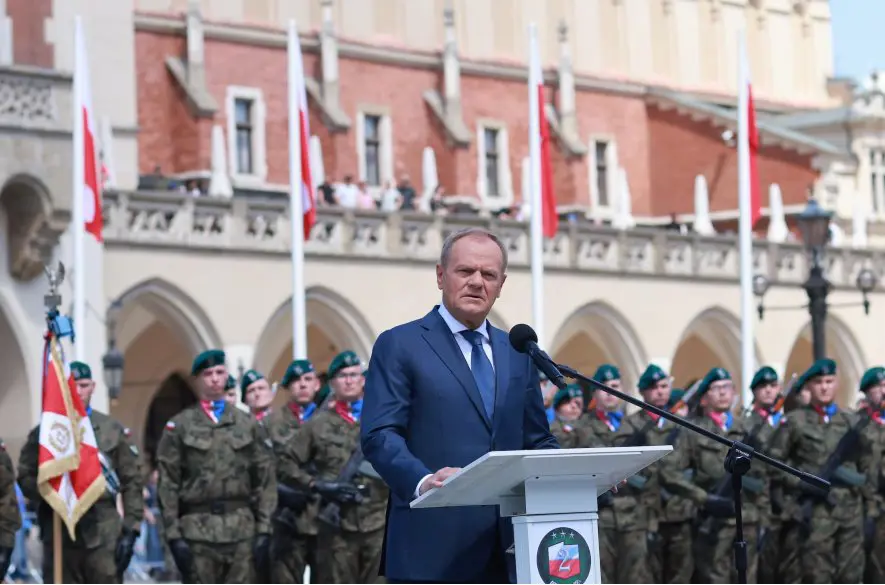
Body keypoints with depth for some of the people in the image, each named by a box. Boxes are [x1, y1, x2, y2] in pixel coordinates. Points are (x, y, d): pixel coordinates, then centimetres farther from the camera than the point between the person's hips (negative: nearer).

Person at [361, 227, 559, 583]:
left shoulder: (519, 353, 20)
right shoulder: (400, 346, 2)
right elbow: (380, 434, -8)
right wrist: (422, 481, -28)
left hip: (507, 550, 6)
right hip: (433, 548, -6)